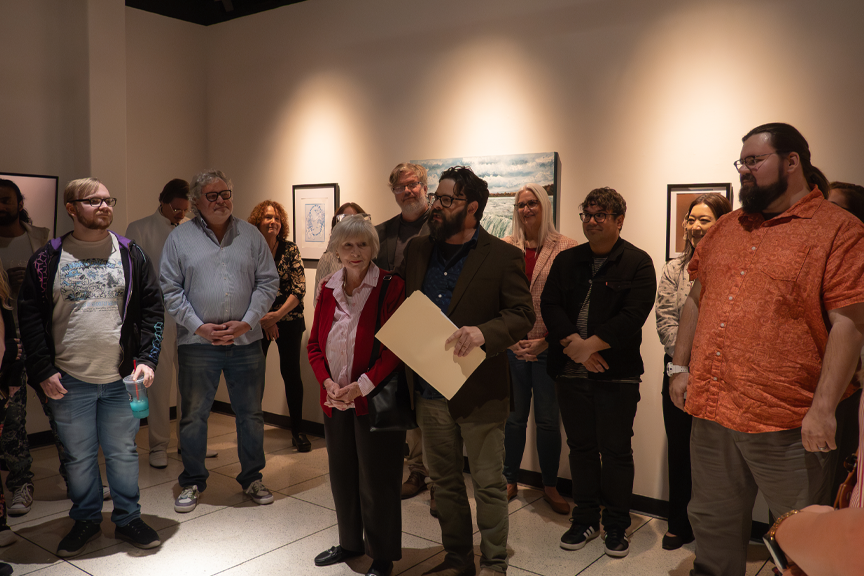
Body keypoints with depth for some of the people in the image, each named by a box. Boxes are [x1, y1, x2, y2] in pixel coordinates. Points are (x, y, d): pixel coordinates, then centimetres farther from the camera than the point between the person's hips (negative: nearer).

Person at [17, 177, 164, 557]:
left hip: (122, 378, 1)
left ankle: (128, 519, 27)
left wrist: (147, 359, -6)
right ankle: (85, 520, 31)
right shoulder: (48, 259, 1)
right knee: (79, 456, 12)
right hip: (68, 381, 0)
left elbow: (152, 309, 4)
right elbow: (30, 315, 1)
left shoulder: (131, 254, 4)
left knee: (123, 453, 10)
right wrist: (42, 371, -5)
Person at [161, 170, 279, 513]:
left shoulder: (251, 235, 7)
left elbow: (267, 283, 5)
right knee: (193, 416, 8)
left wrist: (247, 322, -7)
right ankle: (192, 482, 25)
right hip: (197, 343, -1)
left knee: (251, 414, 10)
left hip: (246, 341, 2)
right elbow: (170, 290, 0)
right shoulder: (179, 238, 3)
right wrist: (200, 327, -10)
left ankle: (252, 478, 27)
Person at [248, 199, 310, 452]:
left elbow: (300, 287, -8)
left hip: (289, 319, 0)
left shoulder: (290, 250, -2)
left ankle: (298, 430, 12)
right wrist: (264, 319, -11)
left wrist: (278, 314, -18)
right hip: (256, 321, 0)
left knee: (291, 372, 0)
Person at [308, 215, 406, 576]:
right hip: (335, 401, 5)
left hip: (375, 399, -5)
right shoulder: (329, 290, 6)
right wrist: (329, 384, -7)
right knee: (342, 475, 17)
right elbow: (315, 344, 9)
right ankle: (350, 542, 39)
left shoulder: (391, 286, -11)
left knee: (376, 480, 5)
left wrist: (361, 386, -20)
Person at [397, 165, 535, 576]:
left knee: (489, 485, 8)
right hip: (429, 389, 5)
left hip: (479, 392, -5)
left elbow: (522, 314, -11)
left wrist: (483, 332, -28)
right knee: (444, 481, 18)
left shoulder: (504, 257, -8)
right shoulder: (417, 250, 8)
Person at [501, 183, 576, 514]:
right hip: (512, 346, 2)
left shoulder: (566, 248, -3)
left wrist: (546, 340, -10)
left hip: (549, 347, -1)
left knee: (548, 421, 6)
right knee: (514, 417, 11)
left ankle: (550, 487, 24)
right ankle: (510, 480, 28)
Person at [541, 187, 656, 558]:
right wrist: (574, 344, -12)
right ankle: (585, 520, 27)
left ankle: (617, 526, 21)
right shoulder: (566, 261, 11)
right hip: (571, 372, 4)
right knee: (581, 446, 13)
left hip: (616, 374, -4)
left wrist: (589, 345, -16)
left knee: (616, 450, 5)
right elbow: (549, 305, 2)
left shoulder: (638, 263, -3)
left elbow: (633, 316, -14)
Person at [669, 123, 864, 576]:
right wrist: (680, 366, 10)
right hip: (711, 410, 6)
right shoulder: (726, 228, 12)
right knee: (713, 528, 19)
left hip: (786, 422, -5)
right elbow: (696, 300, 16)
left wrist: (823, 408, -18)